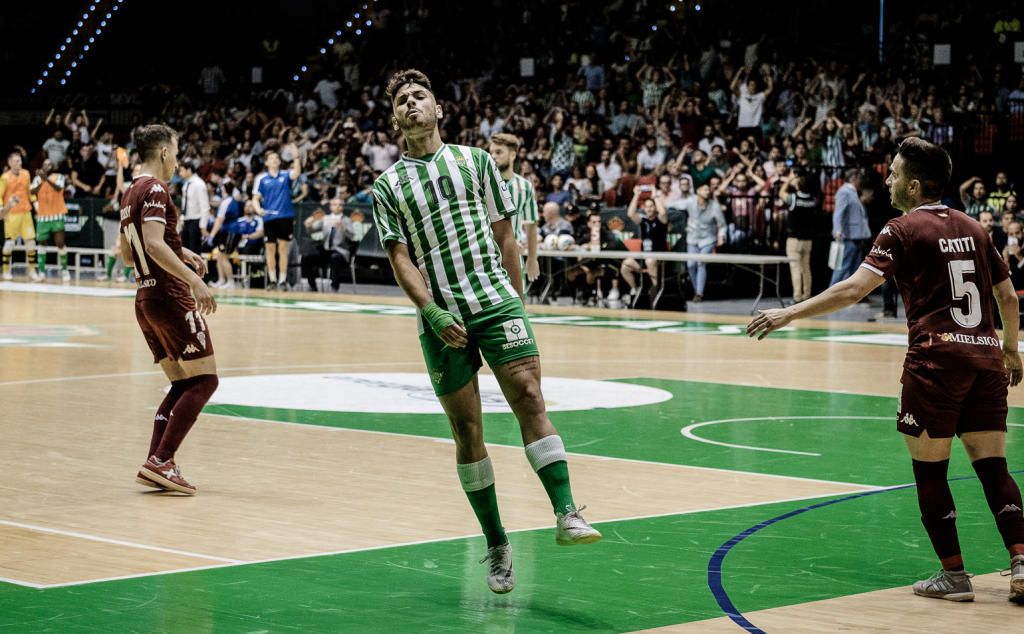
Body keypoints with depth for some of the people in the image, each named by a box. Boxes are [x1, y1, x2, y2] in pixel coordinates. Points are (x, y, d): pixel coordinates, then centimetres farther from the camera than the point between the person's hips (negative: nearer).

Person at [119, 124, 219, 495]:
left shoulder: (129, 193, 16)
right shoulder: (155, 190, -12)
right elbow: (154, 245, -25)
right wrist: (194, 279, -29)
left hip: (146, 297, 9)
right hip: (170, 297, -9)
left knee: (182, 384, 13)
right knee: (204, 380, -5)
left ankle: (155, 464, 4)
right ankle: (161, 462, -13)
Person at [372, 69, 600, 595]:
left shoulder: (475, 160, 12)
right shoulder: (388, 186, 9)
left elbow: (504, 234, 14)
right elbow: (400, 258, 2)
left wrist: (516, 301, 10)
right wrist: (433, 312, -12)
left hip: (495, 300, 0)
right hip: (441, 319, 0)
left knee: (528, 397, -18)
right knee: (466, 429, 0)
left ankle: (566, 513, -24)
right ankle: (496, 545, 6)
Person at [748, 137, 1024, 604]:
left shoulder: (903, 230, -2)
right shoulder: (972, 228, 15)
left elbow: (854, 289, -13)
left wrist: (789, 314, -11)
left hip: (937, 359, -6)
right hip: (986, 356, 6)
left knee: (930, 472, 6)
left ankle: (954, 575, 8)